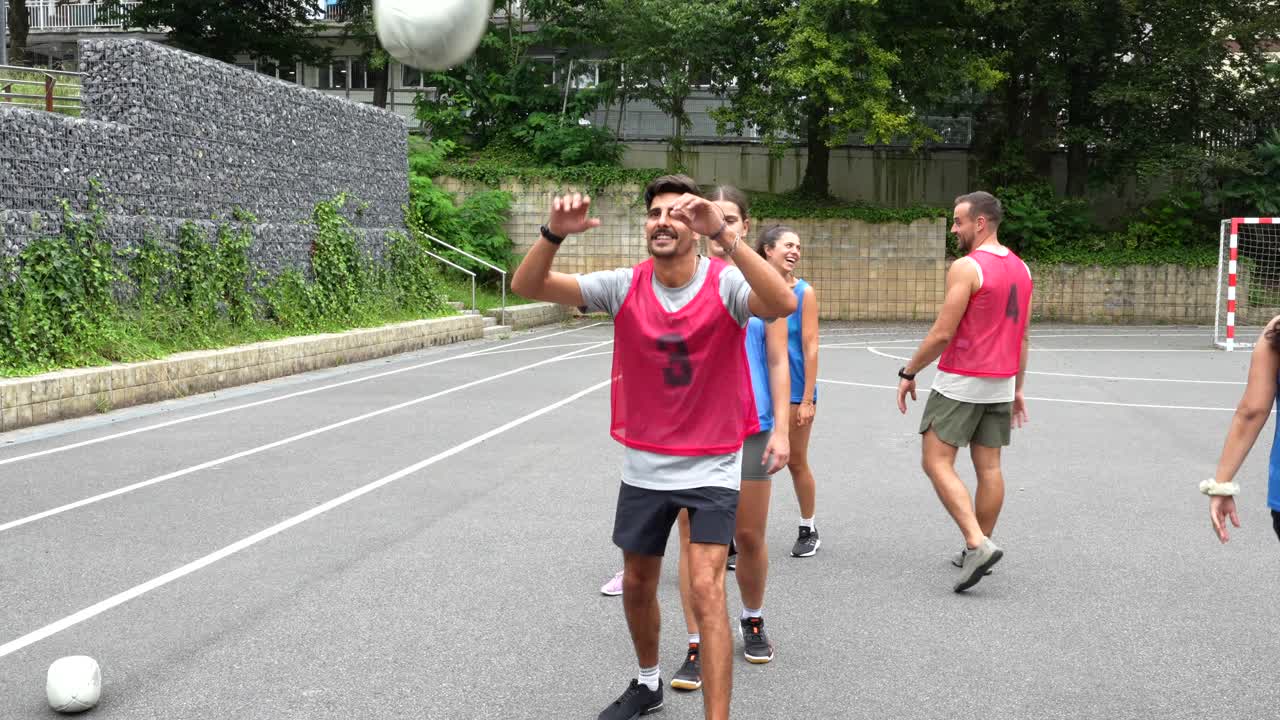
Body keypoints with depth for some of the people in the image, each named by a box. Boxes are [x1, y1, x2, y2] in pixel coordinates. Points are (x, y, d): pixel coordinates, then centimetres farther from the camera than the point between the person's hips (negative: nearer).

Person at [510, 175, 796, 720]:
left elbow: (783, 304, -38)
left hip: (711, 466, -4)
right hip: (644, 465, 4)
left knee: (706, 590, -15)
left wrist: (723, 235, -46)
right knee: (637, 585, 18)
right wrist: (555, 233, -33)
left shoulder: (726, 285, -16)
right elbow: (526, 286, -13)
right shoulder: (625, 286, -7)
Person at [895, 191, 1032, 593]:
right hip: (1001, 384, 8)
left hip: (961, 382, -8)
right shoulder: (1021, 269, 11)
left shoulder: (966, 267, -15)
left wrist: (909, 373, -6)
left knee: (937, 463, -4)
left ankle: (977, 544, -15)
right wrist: (1017, 388, 22)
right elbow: (1022, 337, 16)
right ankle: (978, 550, 18)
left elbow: (942, 334, -18)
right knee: (988, 466, 11)